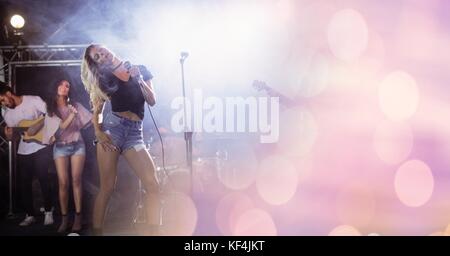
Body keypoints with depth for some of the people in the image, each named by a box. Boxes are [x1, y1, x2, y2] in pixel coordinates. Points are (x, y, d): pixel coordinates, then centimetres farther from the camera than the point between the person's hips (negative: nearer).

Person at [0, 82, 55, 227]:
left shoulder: (33, 101, -9)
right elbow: (12, 135, 13)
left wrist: (37, 126, -22)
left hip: (41, 147, -5)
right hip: (23, 151, 5)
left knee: (43, 179, -6)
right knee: (24, 183, 5)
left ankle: (48, 211, 10)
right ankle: (30, 215, 18)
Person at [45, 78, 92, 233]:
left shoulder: (75, 105, 5)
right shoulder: (50, 108, 1)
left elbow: (91, 119, 5)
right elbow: (60, 127, -11)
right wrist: (72, 115, -21)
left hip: (77, 145, 1)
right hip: (60, 147, 0)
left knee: (76, 180, -6)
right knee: (63, 183, -6)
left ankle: (78, 217, -2)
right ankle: (64, 218, 1)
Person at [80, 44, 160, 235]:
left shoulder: (140, 70, 14)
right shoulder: (104, 78, 13)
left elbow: (152, 101, 8)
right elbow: (96, 111, 11)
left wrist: (139, 79, -5)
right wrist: (98, 131, -7)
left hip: (135, 132, 1)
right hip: (112, 126, 0)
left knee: (153, 186, -13)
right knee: (107, 187, -8)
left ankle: (154, 232, -10)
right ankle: (97, 230, 0)